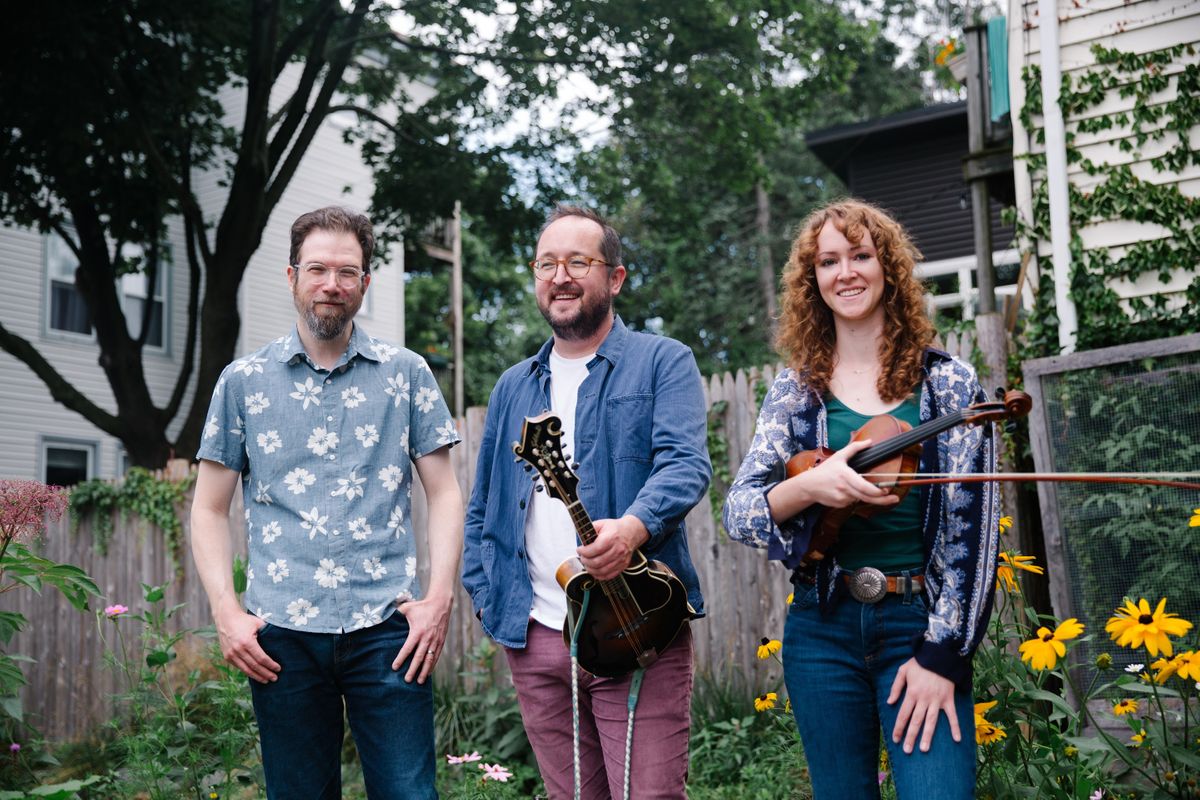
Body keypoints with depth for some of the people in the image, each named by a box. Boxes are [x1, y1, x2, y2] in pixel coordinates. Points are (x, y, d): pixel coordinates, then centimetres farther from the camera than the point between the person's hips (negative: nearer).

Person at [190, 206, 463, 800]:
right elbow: (210, 509, 9)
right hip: (280, 633, 1)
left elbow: (443, 493, 6)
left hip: (386, 624, 0)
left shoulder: (405, 373, 7)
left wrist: (439, 597, -5)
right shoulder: (244, 381, 7)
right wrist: (226, 611, -2)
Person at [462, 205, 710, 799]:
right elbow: (482, 507, 21)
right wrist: (485, 594, 7)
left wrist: (634, 527, -32)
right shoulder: (513, 387, 18)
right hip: (534, 638, 5)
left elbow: (685, 462, -13)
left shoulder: (662, 362, 3)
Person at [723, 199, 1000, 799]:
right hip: (823, 630, 2)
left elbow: (972, 526, -4)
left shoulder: (949, 383, -1)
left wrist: (942, 653, -11)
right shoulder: (795, 390, 4)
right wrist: (806, 487, -23)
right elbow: (737, 514, -2)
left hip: (920, 624, -2)